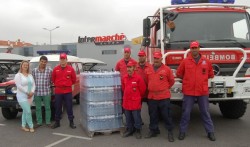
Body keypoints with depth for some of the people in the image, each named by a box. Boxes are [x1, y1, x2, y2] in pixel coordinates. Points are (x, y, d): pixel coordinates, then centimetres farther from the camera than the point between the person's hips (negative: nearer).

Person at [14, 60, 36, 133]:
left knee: (25, 111, 11)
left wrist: (32, 92, -8)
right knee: (28, 111, -11)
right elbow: (19, 86, -15)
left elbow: (33, 84, 9)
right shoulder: (18, 75, -5)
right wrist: (27, 92, -16)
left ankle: (23, 126, 19)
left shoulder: (30, 75, 14)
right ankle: (31, 126, 1)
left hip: (30, 96, 6)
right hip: (22, 96, -6)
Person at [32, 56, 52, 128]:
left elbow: (51, 81, 2)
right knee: (38, 108, 11)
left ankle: (48, 122, 20)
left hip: (47, 92, -2)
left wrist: (47, 86, -3)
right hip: (37, 93, 2)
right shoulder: (34, 70, 2)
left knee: (47, 108, 8)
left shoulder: (49, 70, -5)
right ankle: (39, 122, 23)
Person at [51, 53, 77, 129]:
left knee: (69, 107, 4)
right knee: (57, 107, 9)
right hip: (58, 91, 1)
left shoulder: (70, 69, -2)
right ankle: (57, 122, 21)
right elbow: (53, 79, 13)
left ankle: (71, 122, 14)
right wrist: (57, 84, 12)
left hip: (68, 91, -1)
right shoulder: (55, 69, 1)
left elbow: (74, 79, 7)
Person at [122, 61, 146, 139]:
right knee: (128, 117, 15)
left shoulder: (138, 78, -13)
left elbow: (143, 89, -3)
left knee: (136, 117, 4)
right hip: (126, 101, 5)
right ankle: (129, 129, 29)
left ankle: (138, 131, 19)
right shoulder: (124, 77, 2)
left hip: (135, 101, -5)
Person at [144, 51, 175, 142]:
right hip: (151, 96, 4)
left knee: (166, 115, 2)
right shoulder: (149, 70, 7)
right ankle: (153, 130, 28)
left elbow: (171, 81, 6)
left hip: (164, 96, -4)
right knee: (153, 115, 13)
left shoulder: (167, 69, -4)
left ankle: (170, 132, 14)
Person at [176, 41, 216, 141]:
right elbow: (179, 73, 10)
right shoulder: (185, 61, 0)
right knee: (186, 113, 5)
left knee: (205, 112, 10)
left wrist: (201, 79, 10)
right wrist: (187, 79, 8)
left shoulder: (206, 61, 4)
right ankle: (182, 131, 17)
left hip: (203, 92, 1)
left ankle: (210, 132, 20)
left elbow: (211, 74, 16)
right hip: (188, 92, -1)